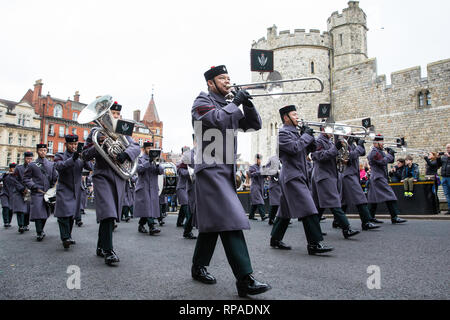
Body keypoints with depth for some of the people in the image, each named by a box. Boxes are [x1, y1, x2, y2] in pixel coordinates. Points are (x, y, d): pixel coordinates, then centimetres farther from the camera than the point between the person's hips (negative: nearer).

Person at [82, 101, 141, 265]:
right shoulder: (96, 131, 7)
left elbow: (136, 147, -1)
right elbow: (85, 155, 4)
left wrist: (125, 154, -21)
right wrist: (98, 145, -14)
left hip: (118, 177, 4)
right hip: (102, 176, -3)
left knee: (111, 215, 9)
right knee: (108, 213, -18)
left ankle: (101, 247, 24)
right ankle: (108, 251, -17)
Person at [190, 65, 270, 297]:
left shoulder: (229, 107, 22)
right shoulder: (202, 102, -1)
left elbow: (254, 125, 15)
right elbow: (216, 120, -22)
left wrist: (247, 103, 0)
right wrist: (235, 102, -9)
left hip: (226, 171, 9)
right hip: (211, 169, -8)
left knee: (213, 221, 12)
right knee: (230, 219, -17)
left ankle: (199, 267, 26)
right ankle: (244, 279, -18)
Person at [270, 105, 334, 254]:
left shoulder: (295, 133, 22)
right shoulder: (282, 133, -7)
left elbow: (309, 148, 21)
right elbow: (294, 148, -21)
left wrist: (308, 135, 6)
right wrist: (306, 135, -8)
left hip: (298, 176, 10)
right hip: (292, 176, -10)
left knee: (286, 210, 13)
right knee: (308, 209, -15)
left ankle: (276, 239, 22)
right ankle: (314, 244, -14)